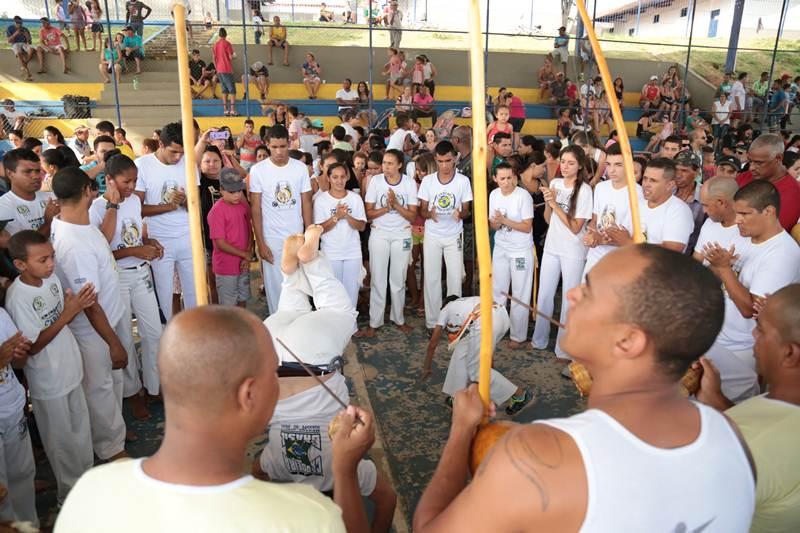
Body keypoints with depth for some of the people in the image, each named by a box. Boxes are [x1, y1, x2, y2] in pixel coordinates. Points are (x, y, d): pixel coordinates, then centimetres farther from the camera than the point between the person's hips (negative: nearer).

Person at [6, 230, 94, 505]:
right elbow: (33, 346, -21)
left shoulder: (51, 277, -6)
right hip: (48, 381, -6)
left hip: (70, 369, 6)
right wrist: (68, 313, -27)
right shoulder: (18, 297, -25)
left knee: (81, 431, 21)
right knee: (62, 440, 13)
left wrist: (77, 305, -15)